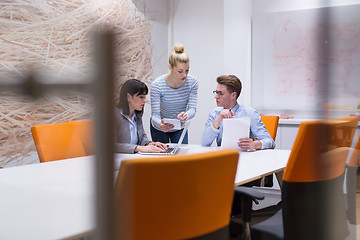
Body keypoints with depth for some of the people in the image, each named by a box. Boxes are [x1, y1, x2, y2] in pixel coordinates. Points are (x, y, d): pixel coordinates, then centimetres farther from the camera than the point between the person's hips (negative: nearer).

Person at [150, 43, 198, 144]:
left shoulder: (192, 82, -19)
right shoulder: (157, 85, -28)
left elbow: (192, 108, -19)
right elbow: (155, 114, -27)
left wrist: (186, 115, -44)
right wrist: (160, 124, -50)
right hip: (159, 128, -2)